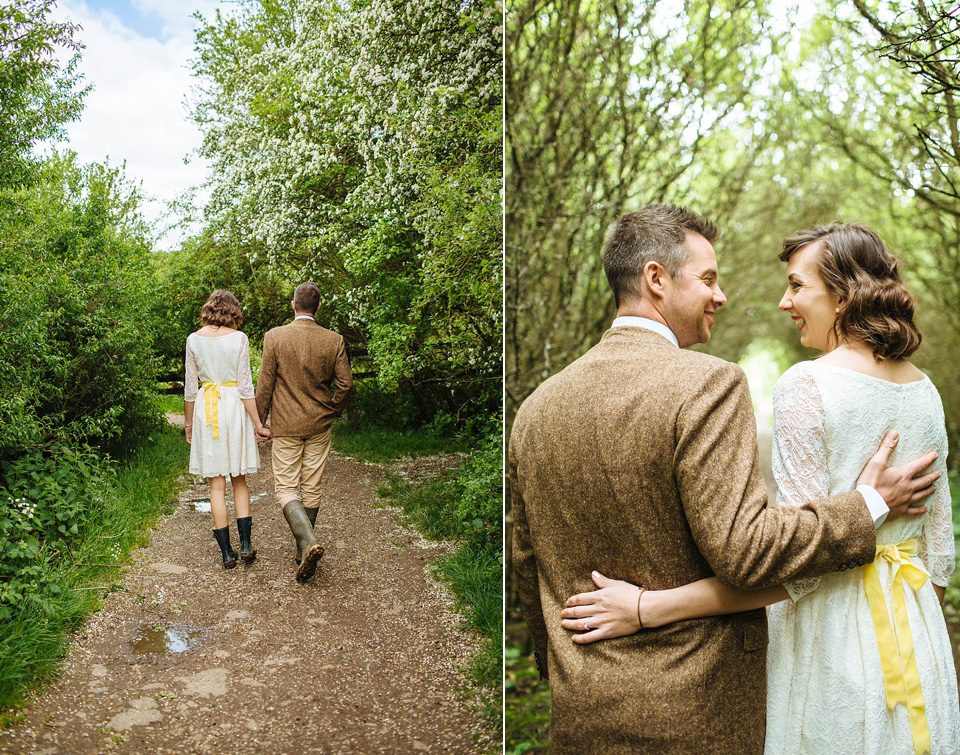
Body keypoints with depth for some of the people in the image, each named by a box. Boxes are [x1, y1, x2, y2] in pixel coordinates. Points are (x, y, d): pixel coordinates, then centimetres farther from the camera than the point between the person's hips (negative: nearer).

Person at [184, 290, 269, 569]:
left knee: (217, 485, 5)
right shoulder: (239, 338, -4)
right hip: (234, 408, -1)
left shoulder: (194, 339, 1)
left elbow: (190, 386, 4)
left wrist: (188, 423, 14)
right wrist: (257, 422, -3)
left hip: (206, 409, 1)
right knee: (239, 480, 14)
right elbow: (245, 386, -7)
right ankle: (245, 544, 7)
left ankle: (227, 553, 7)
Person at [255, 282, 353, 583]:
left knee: (287, 488, 3)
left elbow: (265, 385, -6)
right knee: (311, 488, 13)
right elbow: (345, 384, -1)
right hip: (319, 425, 3)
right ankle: (303, 547, 22)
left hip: (286, 425, -2)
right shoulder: (334, 340, -4)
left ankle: (307, 541, -18)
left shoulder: (275, 337, -9)